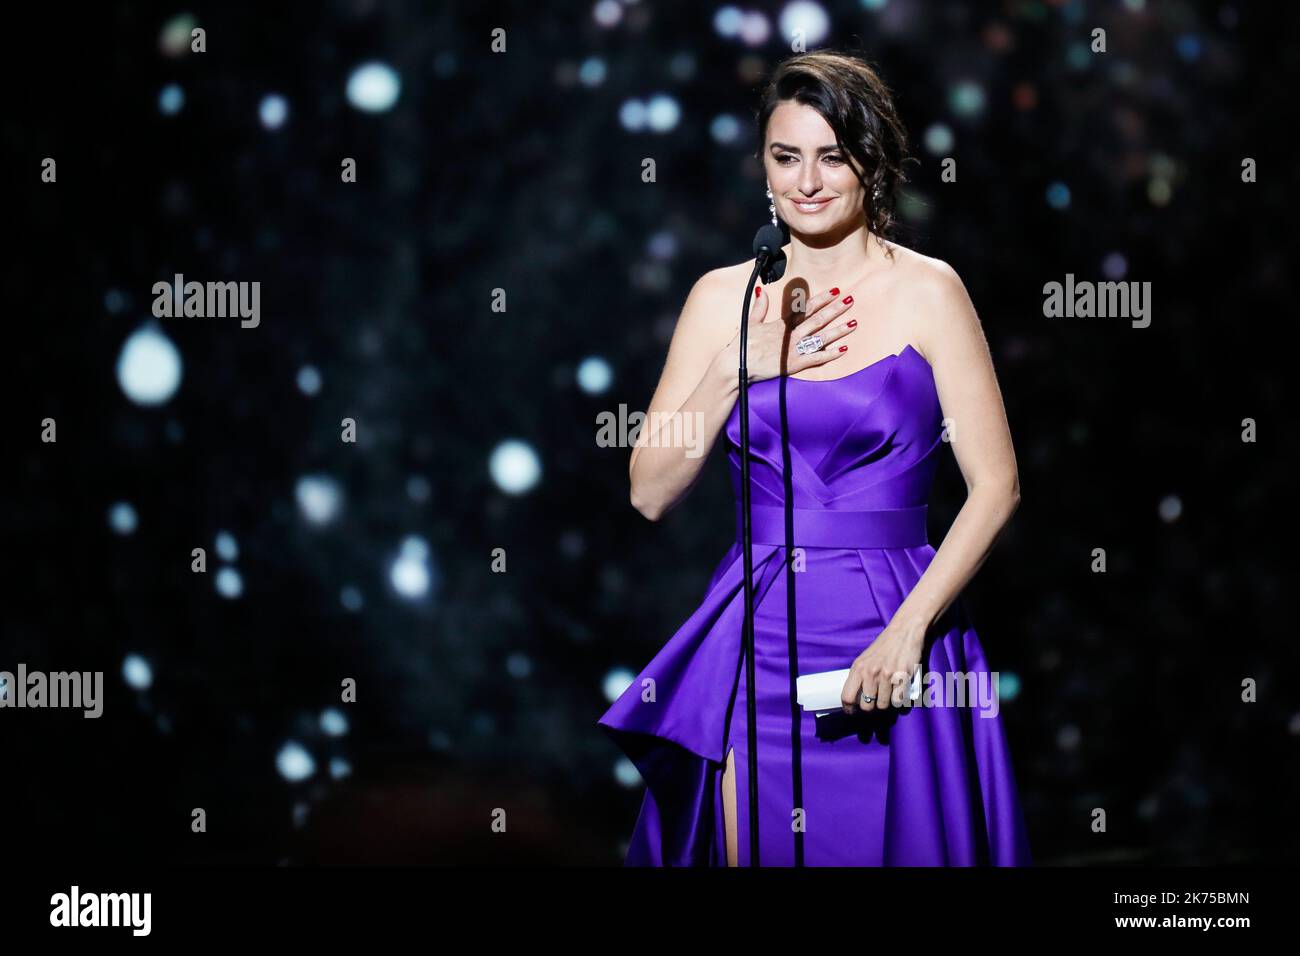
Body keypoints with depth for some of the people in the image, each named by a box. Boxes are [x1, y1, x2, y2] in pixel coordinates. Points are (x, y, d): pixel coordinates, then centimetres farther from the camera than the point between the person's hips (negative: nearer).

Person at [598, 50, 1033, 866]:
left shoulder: (926, 291, -3)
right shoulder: (724, 298, 6)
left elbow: (996, 485, -6)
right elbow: (651, 494, 4)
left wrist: (908, 628, -15)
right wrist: (735, 371, -9)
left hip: (889, 643, -2)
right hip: (759, 636, 2)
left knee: (889, 848, 2)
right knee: (757, 852, 4)